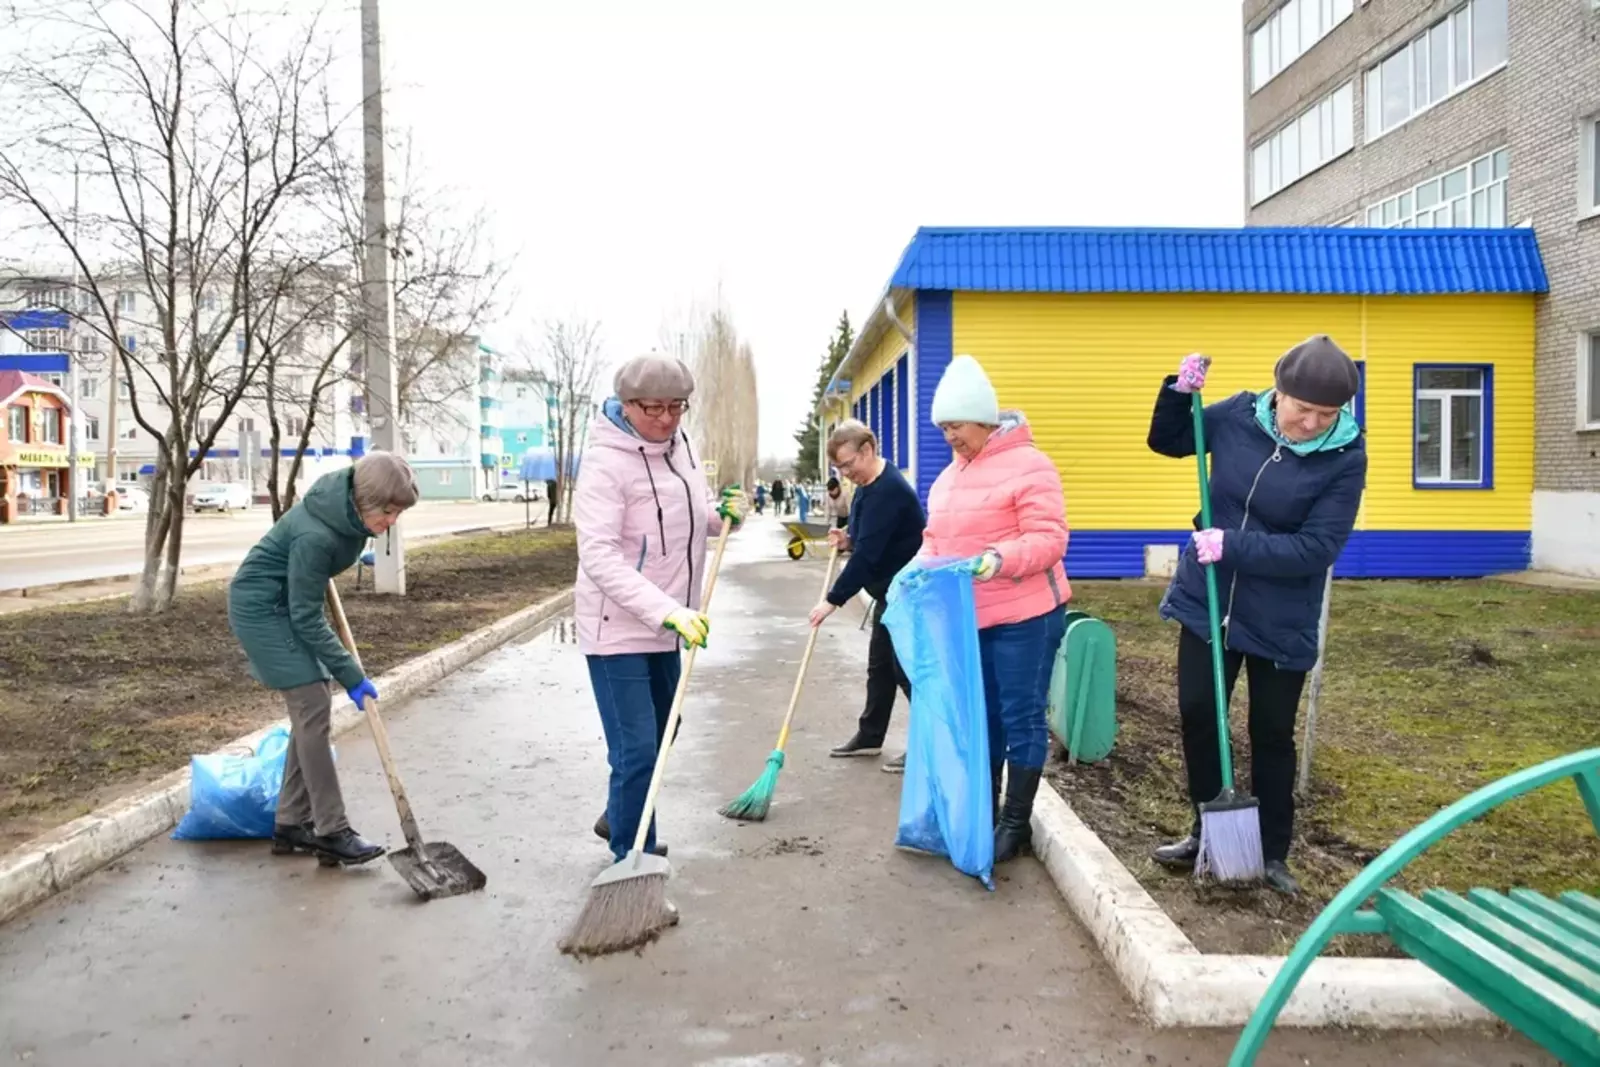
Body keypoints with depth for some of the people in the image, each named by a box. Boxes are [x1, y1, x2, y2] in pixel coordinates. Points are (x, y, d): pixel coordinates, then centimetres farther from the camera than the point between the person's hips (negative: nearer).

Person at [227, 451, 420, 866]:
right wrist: (350, 675, -21)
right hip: (262, 608, -9)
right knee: (313, 705, -12)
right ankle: (331, 831, -6)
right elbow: (307, 617, -26)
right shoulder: (315, 535, -34)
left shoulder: (352, 507, -12)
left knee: (311, 708, 5)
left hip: (288, 604, 9)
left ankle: (292, 824, 13)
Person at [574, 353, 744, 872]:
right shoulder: (606, 461, -20)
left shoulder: (678, 442, 3)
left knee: (661, 732, 22)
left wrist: (723, 513, -4)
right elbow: (598, 556, -29)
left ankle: (619, 820, 45)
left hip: (666, 625, 8)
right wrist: (666, 610, -38)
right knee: (637, 749, -8)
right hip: (617, 627, -8)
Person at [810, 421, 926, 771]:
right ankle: (870, 735, 29)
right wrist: (848, 540, 0)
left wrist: (833, 600, -25)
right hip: (889, 592, 11)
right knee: (879, 666, 17)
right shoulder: (870, 485, 8)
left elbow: (867, 555, -28)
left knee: (908, 670, -3)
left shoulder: (889, 490, -24)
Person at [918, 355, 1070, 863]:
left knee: (1021, 716, 2)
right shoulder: (949, 475, 13)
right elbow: (936, 537, 19)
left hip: (1024, 616, -8)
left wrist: (1001, 559, -33)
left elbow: (1049, 539, -19)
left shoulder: (1027, 465, -13)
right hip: (968, 617, 8)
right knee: (982, 715, 15)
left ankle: (1016, 821, 13)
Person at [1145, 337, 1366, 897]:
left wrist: (1233, 545, -27)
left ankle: (1274, 852, 25)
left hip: (1280, 621, -3)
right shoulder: (1238, 415, -8)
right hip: (1207, 601, 3)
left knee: (1272, 733, 9)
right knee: (1197, 714, 8)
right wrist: (1179, 391, -10)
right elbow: (1166, 440, 7)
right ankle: (1208, 831, 27)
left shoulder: (1346, 457, -16)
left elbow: (1316, 549, -22)